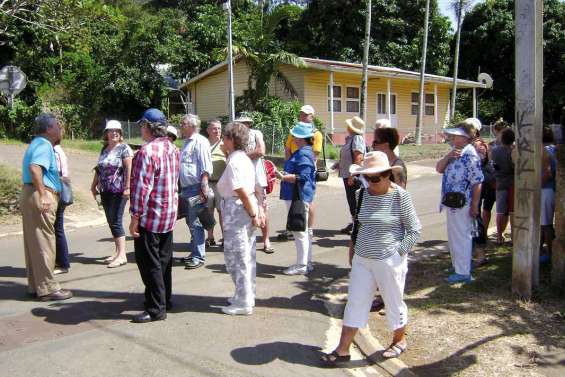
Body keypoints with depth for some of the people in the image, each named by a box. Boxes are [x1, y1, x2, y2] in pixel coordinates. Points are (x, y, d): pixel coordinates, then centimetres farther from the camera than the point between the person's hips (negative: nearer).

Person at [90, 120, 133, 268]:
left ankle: (122, 255, -6)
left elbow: (129, 169, -15)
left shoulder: (124, 148, -6)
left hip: (118, 191, -7)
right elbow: (99, 168, 22)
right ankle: (118, 252, 19)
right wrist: (94, 185, 20)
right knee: (111, 222, 10)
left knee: (115, 221, -9)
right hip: (105, 191, 7)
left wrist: (127, 187, -22)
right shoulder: (104, 149, 15)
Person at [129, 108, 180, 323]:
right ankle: (164, 299, 30)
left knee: (150, 263, 0)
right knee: (164, 260, 18)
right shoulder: (173, 149, 8)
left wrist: (135, 217, -19)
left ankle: (156, 309, 5)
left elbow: (142, 187, -22)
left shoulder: (147, 151, -19)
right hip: (169, 215, 9)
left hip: (150, 217, -8)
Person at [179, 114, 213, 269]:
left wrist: (204, 188, -22)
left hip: (196, 189, -9)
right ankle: (194, 252, 27)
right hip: (186, 189, 9)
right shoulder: (187, 142, 19)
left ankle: (199, 256, 4)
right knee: (191, 222, 16)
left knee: (196, 224, -4)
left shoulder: (200, 141, -10)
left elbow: (206, 168, -17)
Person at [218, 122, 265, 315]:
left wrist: (253, 214, -16)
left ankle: (243, 303, 12)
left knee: (236, 257, 1)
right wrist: (259, 208, 13)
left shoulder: (234, 162, -18)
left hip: (237, 211, -10)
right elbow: (256, 187, 14)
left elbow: (243, 193, -24)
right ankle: (247, 295, 31)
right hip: (247, 210, 10)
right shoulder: (244, 158, 12)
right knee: (246, 256, 18)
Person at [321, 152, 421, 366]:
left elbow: (414, 229, -7)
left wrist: (399, 252, -12)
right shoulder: (361, 194, 0)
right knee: (354, 302, 8)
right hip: (362, 260, 5)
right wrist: (352, 247, 11)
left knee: (394, 303, 13)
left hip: (389, 261, -4)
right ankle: (343, 350, 18)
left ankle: (399, 341, 38)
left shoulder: (400, 196, -13)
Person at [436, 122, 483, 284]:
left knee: (461, 236, 0)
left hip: (461, 202, -9)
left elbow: (477, 182, -18)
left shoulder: (470, 155, -16)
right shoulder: (454, 152, 11)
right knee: (454, 236, 19)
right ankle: (458, 266, 34)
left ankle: (463, 272, 10)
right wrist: (447, 157, -12)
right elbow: (439, 168, 5)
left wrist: (474, 206, -18)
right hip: (452, 202, 9)